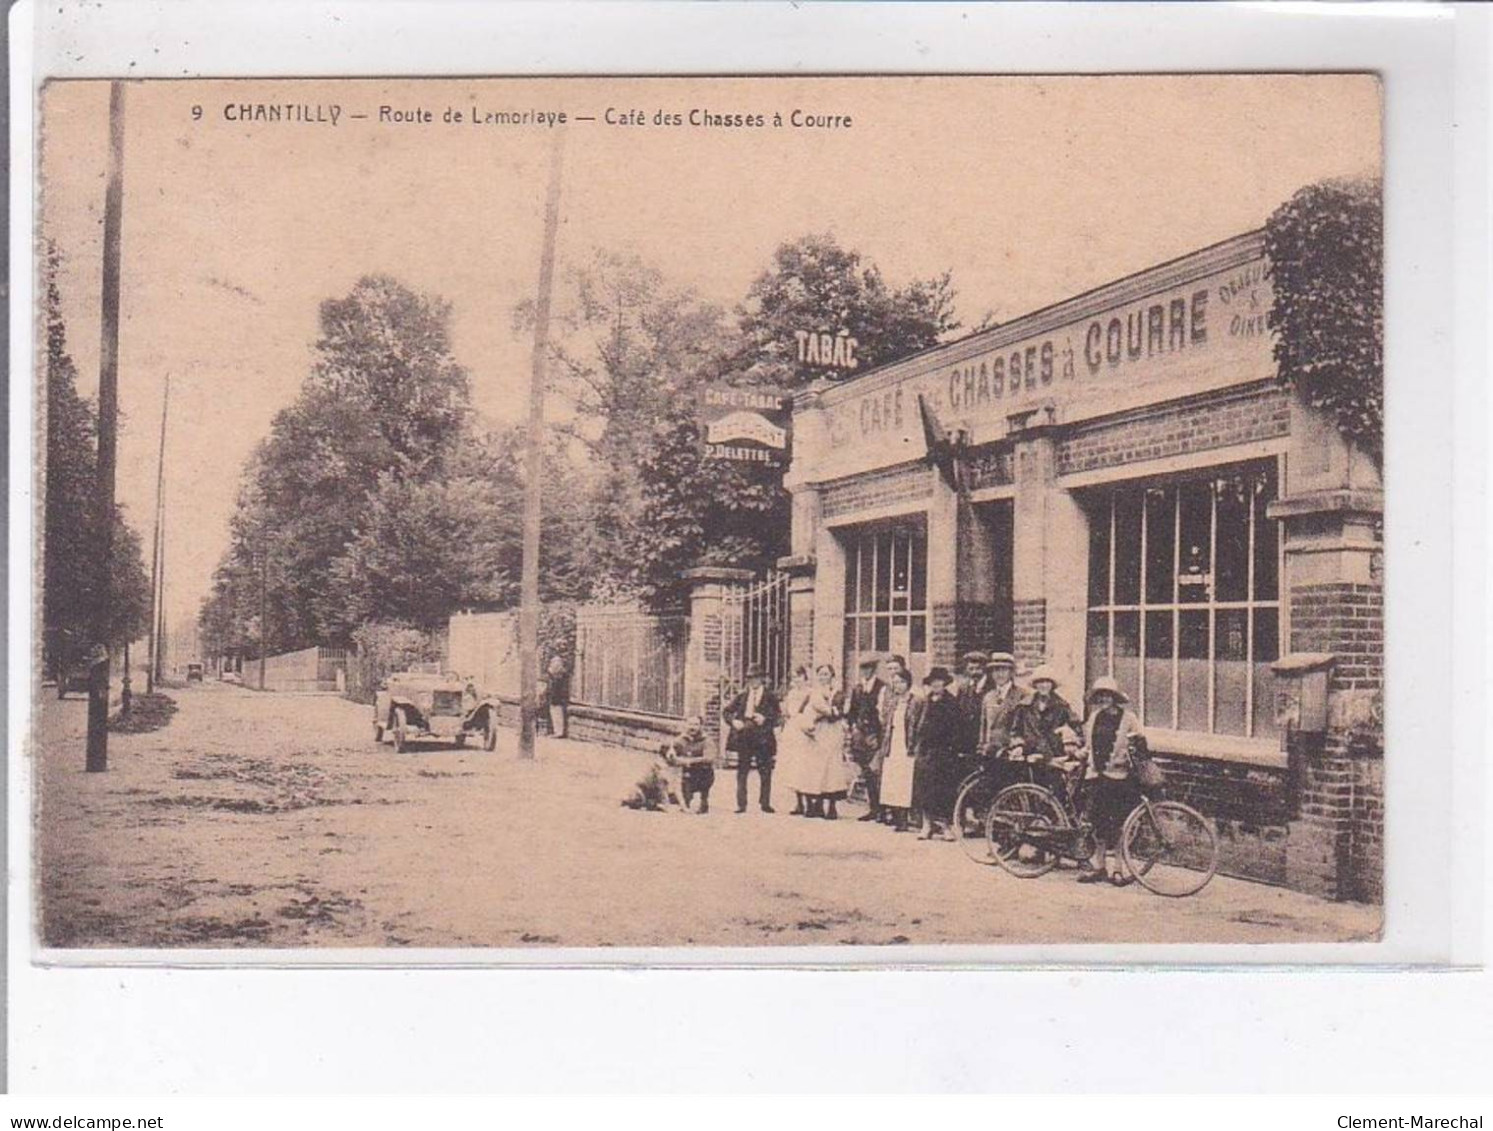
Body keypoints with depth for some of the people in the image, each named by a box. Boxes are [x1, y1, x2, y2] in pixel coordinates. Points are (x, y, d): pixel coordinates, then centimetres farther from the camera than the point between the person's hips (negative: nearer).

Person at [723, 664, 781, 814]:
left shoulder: (770, 696, 3)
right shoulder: (741, 695, 10)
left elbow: (778, 715, -2)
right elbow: (726, 712, 12)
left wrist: (765, 719, -17)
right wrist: (733, 721, -5)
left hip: (763, 738, -2)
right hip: (744, 738, 2)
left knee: (765, 773, 1)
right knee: (742, 772, 3)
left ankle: (765, 803, 10)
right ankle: (741, 804, 7)